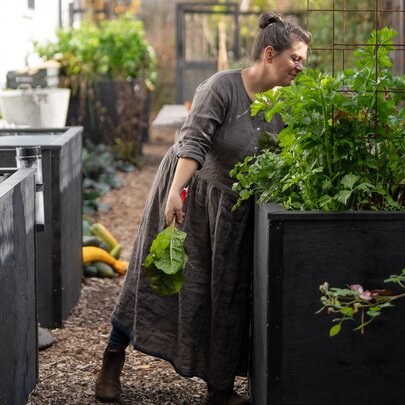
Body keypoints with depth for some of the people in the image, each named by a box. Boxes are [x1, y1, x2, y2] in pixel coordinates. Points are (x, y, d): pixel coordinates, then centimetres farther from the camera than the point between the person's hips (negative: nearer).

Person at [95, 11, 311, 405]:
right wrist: (175, 191, -41)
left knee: (226, 294, 6)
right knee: (154, 278, 3)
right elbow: (194, 142, -31)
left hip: (231, 208, 6)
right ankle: (112, 361, 18)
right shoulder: (223, 86, -22)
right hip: (187, 193, -5)